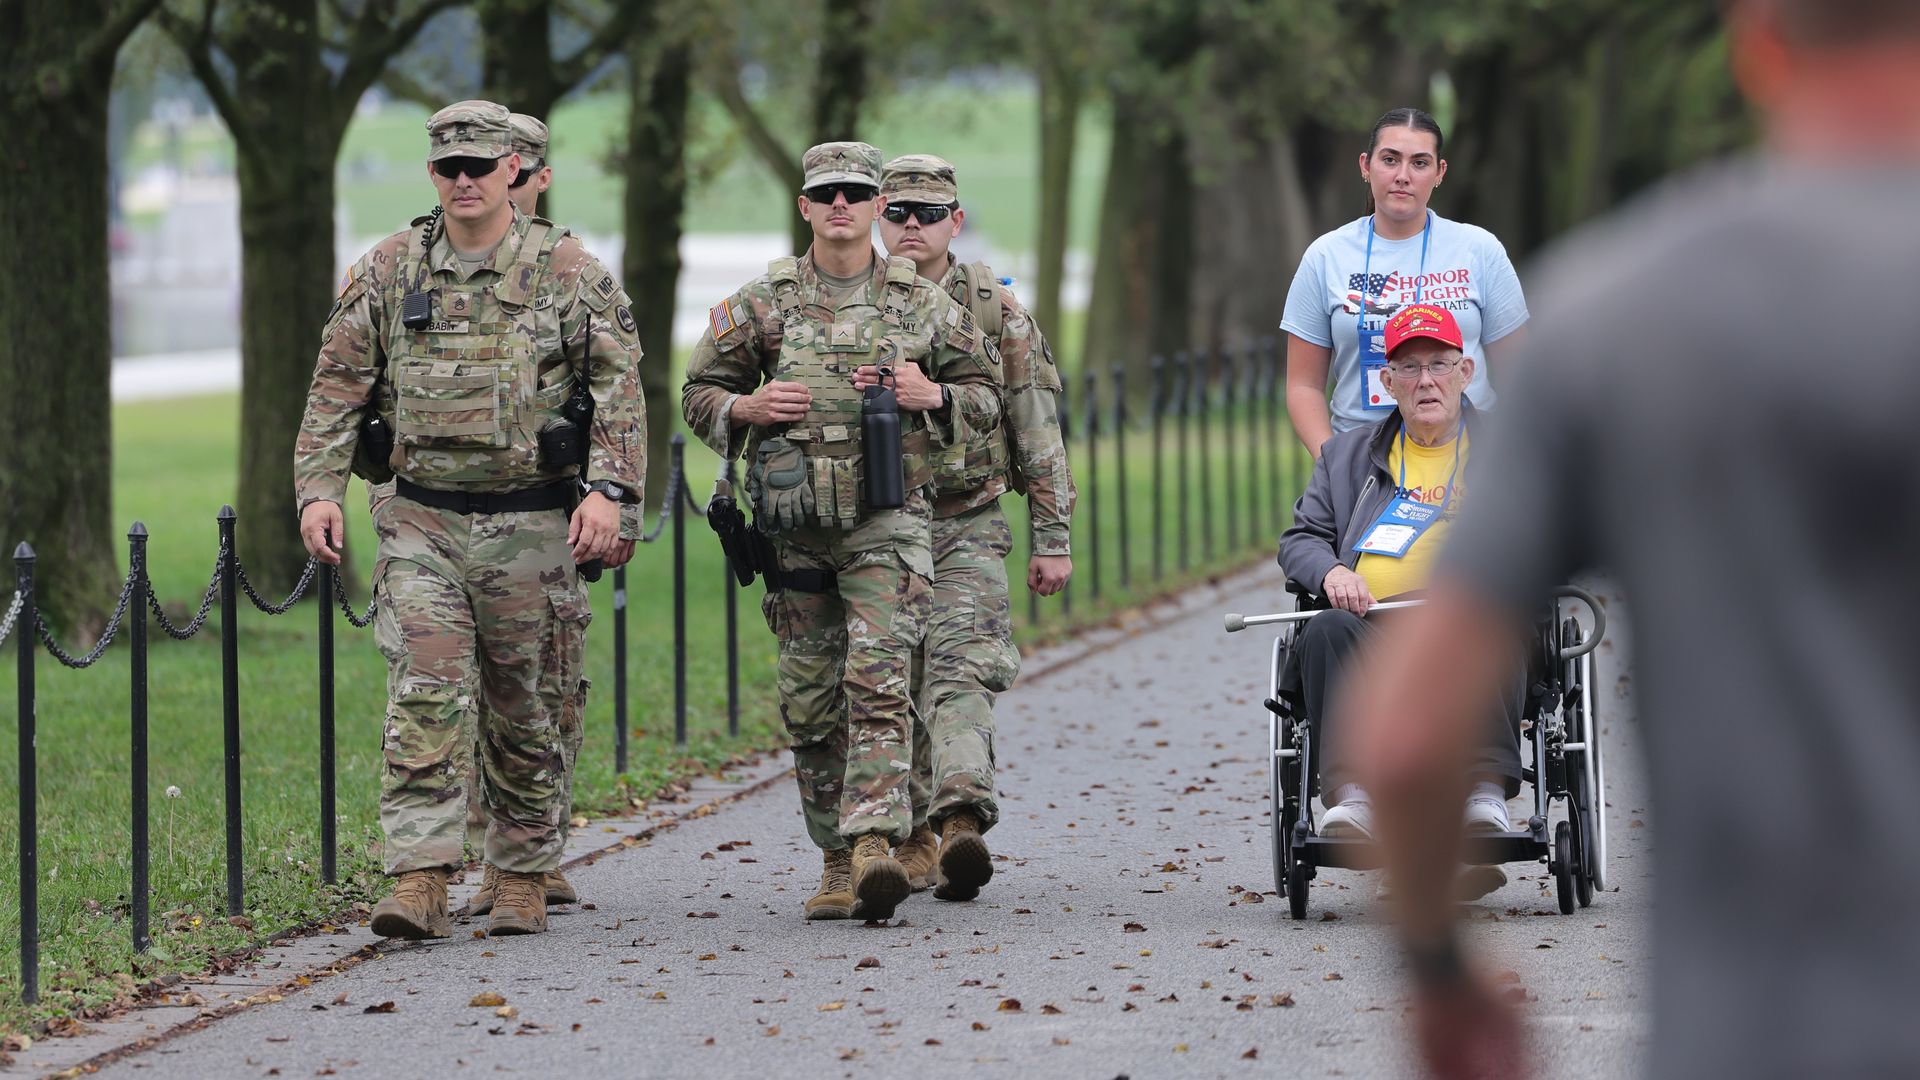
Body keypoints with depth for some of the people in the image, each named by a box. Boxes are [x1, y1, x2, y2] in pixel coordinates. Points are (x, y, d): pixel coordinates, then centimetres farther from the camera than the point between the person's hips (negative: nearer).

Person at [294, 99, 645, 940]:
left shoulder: (569, 271, 1)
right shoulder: (388, 272, 6)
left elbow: (618, 387, -2)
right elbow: (337, 388, 9)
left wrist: (608, 490, -14)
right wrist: (318, 488, -2)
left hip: (531, 525, -1)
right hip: (422, 523, 1)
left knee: (527, 714, 7)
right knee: (421, 704, -11)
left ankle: (523, 879, 19)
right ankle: (420, 884, -16)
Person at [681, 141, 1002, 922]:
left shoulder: (921, 303, 6)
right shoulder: (763, 302, 7)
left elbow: (985, 395, 13)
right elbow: (699, 394, 14)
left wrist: (934, 397, -8)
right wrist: (746, 408, -7)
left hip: (889, 523, -2)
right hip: (797, 526, 2)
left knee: (878, 682, -17)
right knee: (810, 700, 5)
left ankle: (875, 843, -25)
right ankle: (836, 858, 14)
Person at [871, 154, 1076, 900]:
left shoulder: (995, 311, 4)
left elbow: (1037, 431, 6)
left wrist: (1052, 538, 4)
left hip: (965, 531, -2)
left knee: (959, 671, -19)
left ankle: (961, 820, -34)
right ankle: (913, 834, 16)